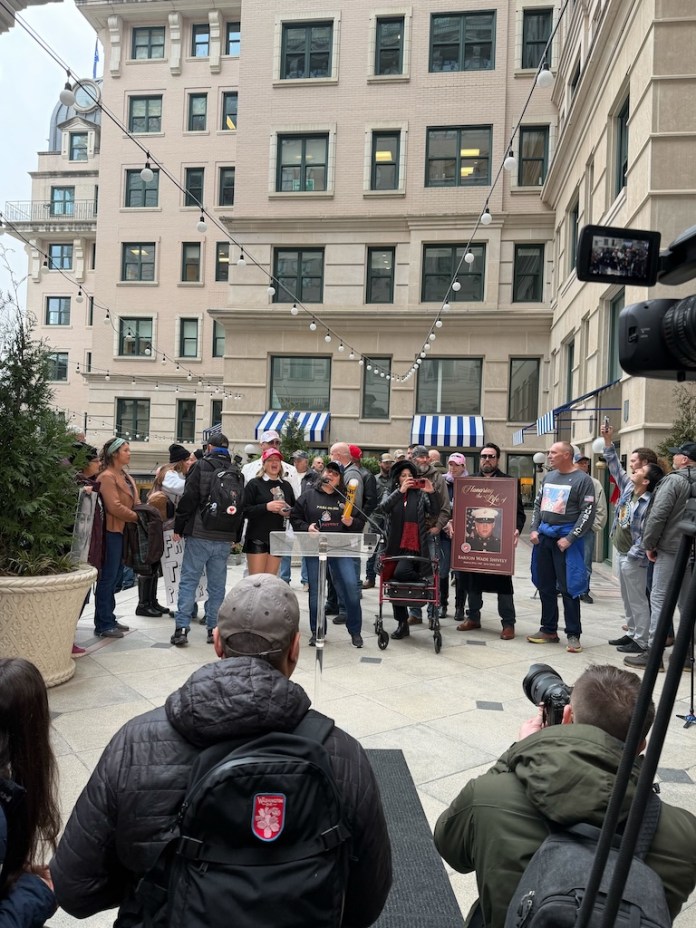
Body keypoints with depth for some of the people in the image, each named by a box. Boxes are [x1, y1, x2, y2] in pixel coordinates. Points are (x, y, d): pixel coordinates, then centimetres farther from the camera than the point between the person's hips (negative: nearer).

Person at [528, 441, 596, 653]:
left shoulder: (582, 480, -7)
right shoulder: (549, 477, 12)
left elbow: (588, 513, -11)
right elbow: (537, 504, 17)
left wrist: (569, 538, -16)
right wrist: (534, 529, 4)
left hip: (566, 538, -6)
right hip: (544, 536, 6)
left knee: (568, 588, -3)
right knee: (545, 586, 11)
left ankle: (573, 635, 6)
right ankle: (549, 630, 21)